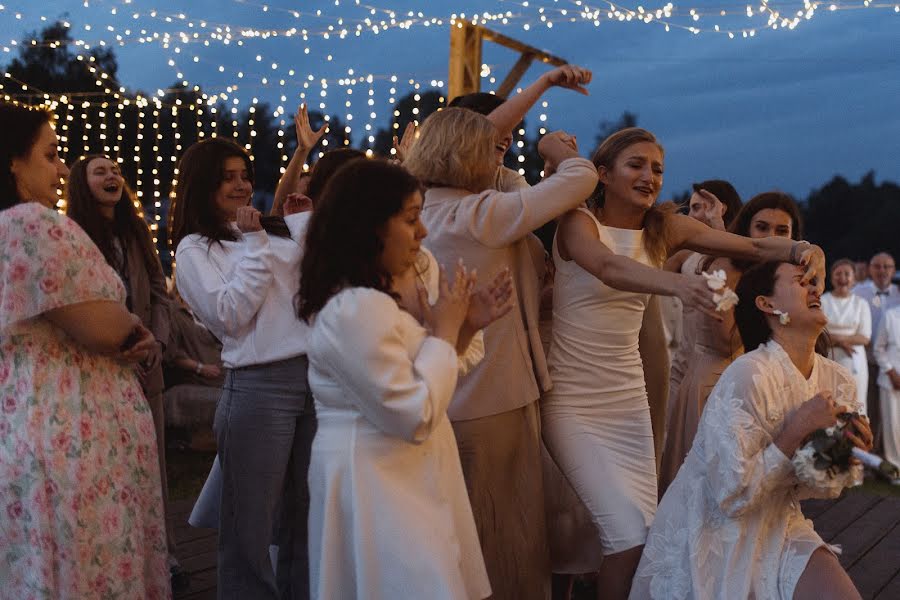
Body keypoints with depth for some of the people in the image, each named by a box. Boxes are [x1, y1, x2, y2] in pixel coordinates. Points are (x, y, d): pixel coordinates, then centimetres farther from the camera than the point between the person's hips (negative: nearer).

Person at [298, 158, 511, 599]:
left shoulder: (384, 292, 9)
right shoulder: (354, 310, -24)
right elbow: (414, 416, -23)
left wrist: (466, 327, 5)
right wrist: (444, 330, -14)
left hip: (401, 477, 10)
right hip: (377, 482, -10)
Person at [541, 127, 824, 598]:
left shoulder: (665, 227, 3)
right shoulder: (579, 221, -11)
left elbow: (754, 247, -6)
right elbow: (610, 268, -33)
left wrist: (800, 250, -28)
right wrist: (678, 284, -51)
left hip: (628, 397, 6)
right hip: (571, 401, -6)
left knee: (646, 523, 8)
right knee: (629, 533, -16)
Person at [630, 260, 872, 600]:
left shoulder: (838, 381, -1)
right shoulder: (750, 376, -23)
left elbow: (822, 489, 8)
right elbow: (733, 495, -25)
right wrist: (797, 430, -26)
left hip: (778, 531, 6)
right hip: (716, 542, -6)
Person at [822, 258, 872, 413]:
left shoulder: (861, 303, 7)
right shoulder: (822, 301, 3)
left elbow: (865, 338, 1)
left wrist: (836, 338, -11)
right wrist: (841, 342, -14)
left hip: (854, 362, 1)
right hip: (828, 360, -1)